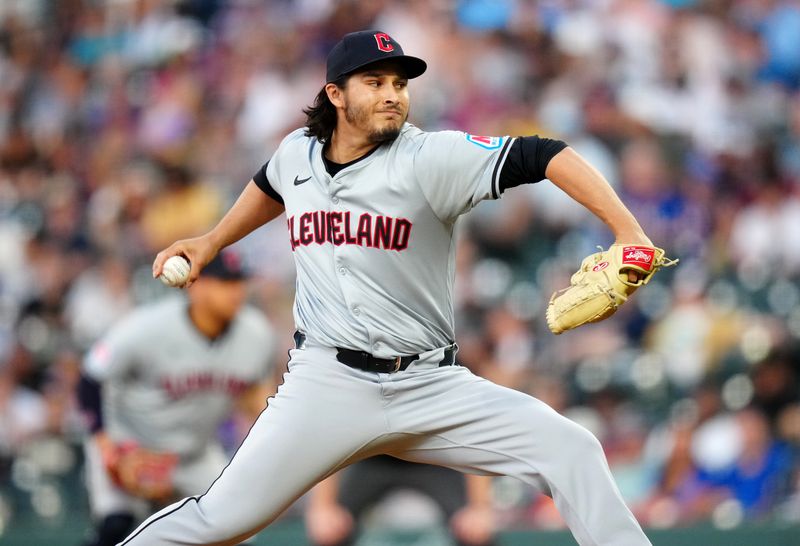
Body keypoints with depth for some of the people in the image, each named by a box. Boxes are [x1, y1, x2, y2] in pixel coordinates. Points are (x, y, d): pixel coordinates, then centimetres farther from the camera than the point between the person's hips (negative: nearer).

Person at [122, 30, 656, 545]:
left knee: (572, 450, -16)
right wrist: (210, 242, 33)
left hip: (431, 388, -1)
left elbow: (545, 156, -21)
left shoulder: (428, 159, -11)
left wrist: (628, 231, -32)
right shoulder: (298, 153, 3)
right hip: (328, 384, 1)